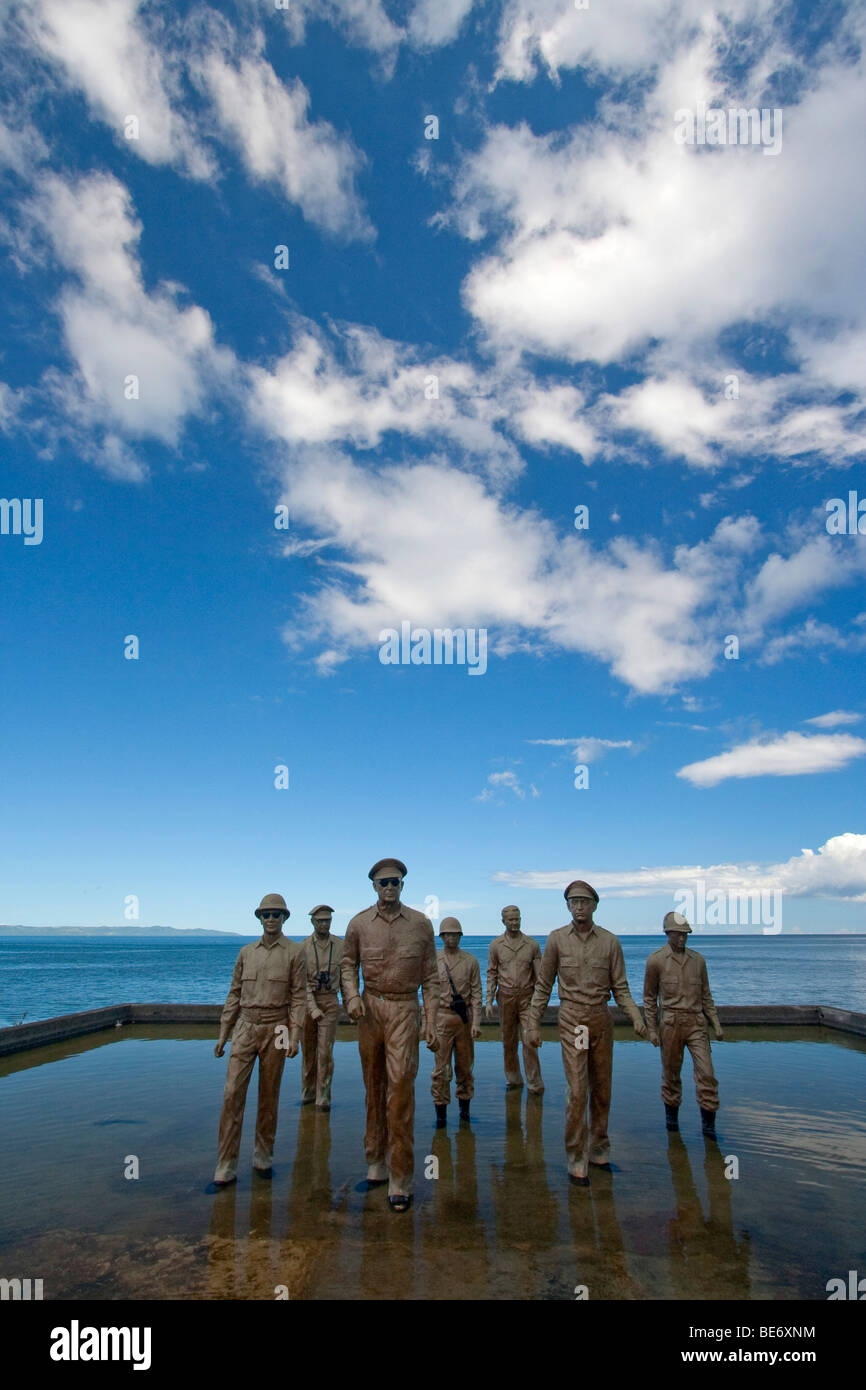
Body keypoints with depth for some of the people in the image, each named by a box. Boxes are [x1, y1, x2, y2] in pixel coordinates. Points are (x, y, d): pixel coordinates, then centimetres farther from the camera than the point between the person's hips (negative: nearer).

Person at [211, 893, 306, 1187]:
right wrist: (223, 1034, 8)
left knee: (269, 1096, 9)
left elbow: (298, 996, -4)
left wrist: (295, 1036, -10)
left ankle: (263, 1157, 25)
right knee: (233, 1094, -3)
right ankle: (226, 1167, 5)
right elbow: (234, 994, 11)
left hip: (275, 1030, -2)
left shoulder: (294, 952, -2)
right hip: (245, 1028, 2)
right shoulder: (246, 952, 8)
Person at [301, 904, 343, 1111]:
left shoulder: (340, 946, 3)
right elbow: (302, 981, -10)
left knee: (325, 1051, -5)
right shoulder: (303, 947, -5)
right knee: (308, 1051, 10)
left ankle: (323, 1098, 2)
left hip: (330, 1001, 0)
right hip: (307, 1001, 0)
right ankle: (307, 1093, 25)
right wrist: (313, 1008, -19)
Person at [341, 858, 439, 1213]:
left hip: (404, 1010, -2)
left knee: (400, 1087, -9)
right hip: (369, 1008, 2)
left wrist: (431, 1022, -1)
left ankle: (400, 1180, 0)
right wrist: (351, 996, -10)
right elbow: (348, 965, 10)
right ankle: (376, 1160, 28)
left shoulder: (421, 924, 1)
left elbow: (430, 977, 4)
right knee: (374, 1087, 11)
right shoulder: (359, 924, 3)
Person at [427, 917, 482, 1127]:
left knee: (465, 1064, 10)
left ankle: (464, 1106, 24)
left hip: (465, 1017, 1)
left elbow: (476, 993, 0)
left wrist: (476, 1022, -7)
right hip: (442, 1017, -1)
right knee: (441, 1066, -2)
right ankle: (441, 1112, 6)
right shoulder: (434, 961, 1)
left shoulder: (470, 961, 3)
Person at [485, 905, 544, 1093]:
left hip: (527, 997, -1)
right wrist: (489, 1001, 0)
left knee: (529, 1041, -6)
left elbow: (540, 975, 5)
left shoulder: (532, 945, 1)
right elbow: (491, 974, 5)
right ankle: (513, 1079, 25)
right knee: (508, 1042, 9)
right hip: (506, 998, 1)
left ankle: (534, 1084, 3)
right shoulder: (496, 945, 2)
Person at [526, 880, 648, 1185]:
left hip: (602, 1020, 2)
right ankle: (576, 1161, 5)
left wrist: (636, 1017, -12)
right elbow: (543, 986, 4)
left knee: (602, 1090, 11)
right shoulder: (557, 939, -2)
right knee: (577, 1091, -6)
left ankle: (598, 1150, 28)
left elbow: (620, 988, 3)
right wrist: (534, 1023, 1)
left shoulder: (609, 941, 1)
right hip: (572, 1020, -2)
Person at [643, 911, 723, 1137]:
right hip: (671, 1023, -2)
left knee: (706, 1072, -4)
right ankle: (671, 1116, 29)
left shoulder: (698, 960, 7)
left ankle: (708, 1124, 6)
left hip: (696, 1023, 2)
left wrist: (716, 1024, 8)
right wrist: (652, 1029, -1)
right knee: (671, 1073, 9)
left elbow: (705, 995, 14)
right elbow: (649, 998, 2)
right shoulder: (656, 960, -3)